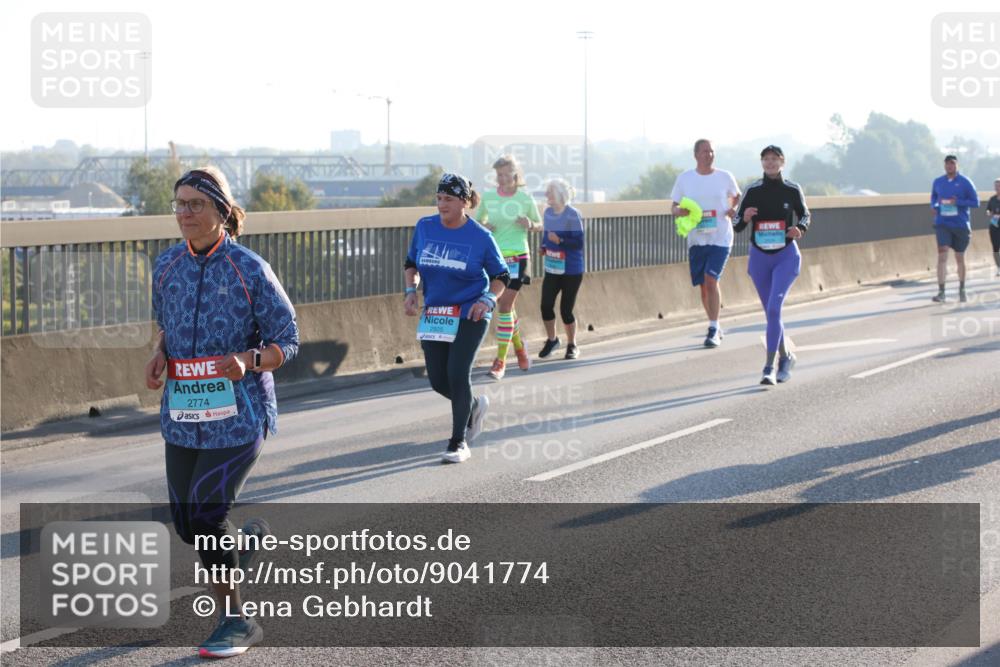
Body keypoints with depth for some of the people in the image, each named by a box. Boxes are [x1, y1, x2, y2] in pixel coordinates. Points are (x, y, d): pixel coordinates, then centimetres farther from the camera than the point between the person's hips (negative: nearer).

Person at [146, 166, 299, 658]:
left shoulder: (250, 270, -9)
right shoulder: (167, 265, 6)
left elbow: (286, 343, -5)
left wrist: (249, 360, -25)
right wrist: (160, 354, 1)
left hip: (238, 413, -5)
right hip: (182, 413, 6)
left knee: (205, 513, -14)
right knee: (186, 523, 6)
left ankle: (235, 621, 3)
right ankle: (247, 539, 41)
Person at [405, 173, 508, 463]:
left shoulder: (480, 236, -9)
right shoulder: (424, 227, -1)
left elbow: (501, 276, 2)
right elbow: (411, 263, 15)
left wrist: (488, 300, -15)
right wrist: (411, 290, -1)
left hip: (470, 314, -4)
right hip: (434, 314, 4)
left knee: (457, 374, -13)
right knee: (438, 381, 2)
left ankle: (459, 443, 2)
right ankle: (474, 406, 36)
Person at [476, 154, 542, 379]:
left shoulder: (525, 199, -2)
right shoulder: (488, 197, 3)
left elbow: (539, 224, 9)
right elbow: (476, 221, 15)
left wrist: (529, 224, -13)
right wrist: (483, 226, -7)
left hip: (517, 257, -3)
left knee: (504, 307, -10)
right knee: (506, 307, 12)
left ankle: (500, 360, -6)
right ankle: (519, 347, 34)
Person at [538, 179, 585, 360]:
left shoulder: (573, 215, -14)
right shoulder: (548, 212, 6)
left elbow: (578, 243, -17)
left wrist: (560, 241, -29)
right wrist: (544, 247, 0)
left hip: (571, 271, -5)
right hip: (552, 269, 5)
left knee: (566, 309, -1)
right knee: (546, 305, -7)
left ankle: (572, 345, 21)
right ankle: (551, 340, 17)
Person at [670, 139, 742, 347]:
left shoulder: (725, 177, 1)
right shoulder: (684, 179, 3)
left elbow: (737, 196, 19)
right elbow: (674, 207, 9)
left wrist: (734, 209, -2)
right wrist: (679, 211, -14)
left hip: (720, 238, -3)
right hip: (696, 239, 3)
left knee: (711, 280, -16)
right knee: (703, 285, 8)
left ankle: (713, 331, -11)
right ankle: (716, 327, 25)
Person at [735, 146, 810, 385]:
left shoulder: (792, 190, -3)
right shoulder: (753, 191, -1)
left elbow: (804, 214, 11)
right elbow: (737, 226, 1)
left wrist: (800, 228, -11)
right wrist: (744, 218, -21)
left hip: (786, 256, -3)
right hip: (759, 257, 3)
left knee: (774, 307, -19)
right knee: (771, 312, 11)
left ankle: (769, 366, -17)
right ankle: (785, 356, 33)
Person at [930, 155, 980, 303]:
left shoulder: (965, 182, -4)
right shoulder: (938, 182, 4)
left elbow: (975, 202, -4)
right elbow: (933, 197, 21)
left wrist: (958, 202, -18)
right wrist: (934, 206, -2)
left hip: (961, 225, 0)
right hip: (942, 224, 1)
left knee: (960, 258, 11)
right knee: (942, 255, -15)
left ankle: (962, 290, 29)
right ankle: (941, 292, -17)